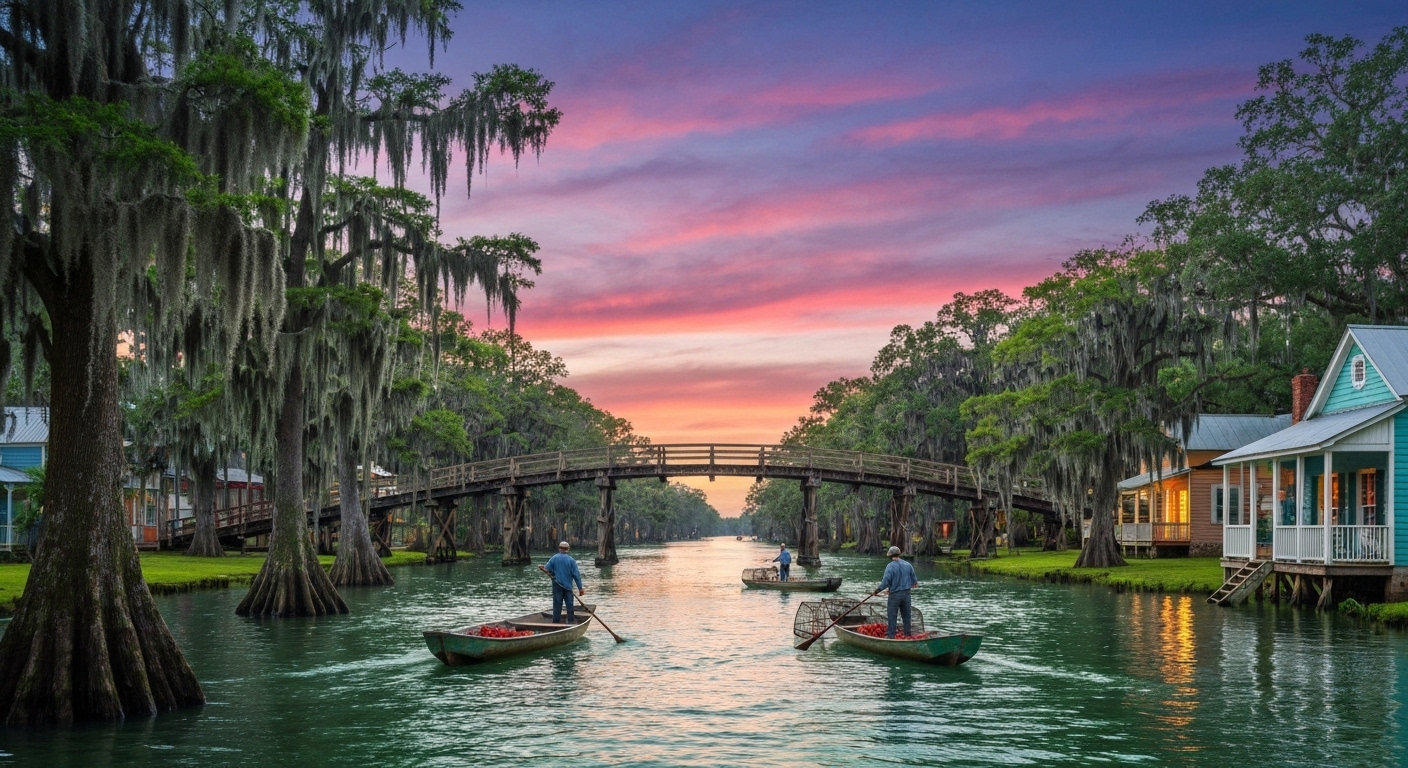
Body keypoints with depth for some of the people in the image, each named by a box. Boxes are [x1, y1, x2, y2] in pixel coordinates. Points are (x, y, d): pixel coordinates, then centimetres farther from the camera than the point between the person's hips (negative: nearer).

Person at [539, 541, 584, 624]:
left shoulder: (554, 558, -4)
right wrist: (580, 588, -2)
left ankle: (556, 621, 5)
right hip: (568, 585, 0)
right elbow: (576, 574, -6)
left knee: (557, 603, 4)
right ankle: (571, 620, 13)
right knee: (569, 604, 9)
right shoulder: (571, 560, -5)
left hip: (557, 585, 0)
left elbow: (547, 570, -7)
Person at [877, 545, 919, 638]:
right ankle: (907, 633, 20)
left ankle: (891, 635, 5)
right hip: (906, 593, 5)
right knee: (906, 615, 13)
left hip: (895, 594, -5)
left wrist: (879, 589, -5)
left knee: (892, 615, 3)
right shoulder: (908, 565, 3)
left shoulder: (890, 566, -14)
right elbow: (914, 579, 11)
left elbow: (886, 581, -20)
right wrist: (915, 583, 33)